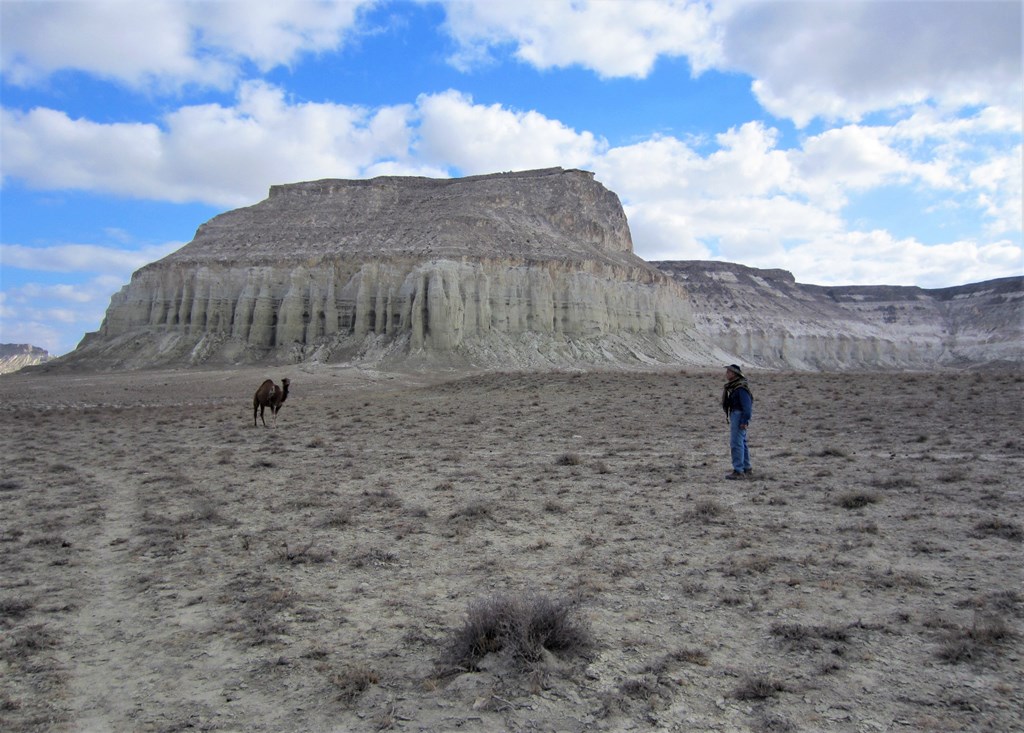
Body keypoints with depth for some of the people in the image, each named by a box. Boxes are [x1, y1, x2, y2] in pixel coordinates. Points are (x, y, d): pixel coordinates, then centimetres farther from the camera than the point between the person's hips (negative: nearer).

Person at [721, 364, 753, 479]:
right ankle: (746, 468, 26)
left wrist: (744, 421, -24)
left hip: (739, 416, -11)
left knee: (736, 443, -12)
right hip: (734, 415, 11)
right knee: (741, 442, 17)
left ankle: (738, 471, -12)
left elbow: (747, 405, -21)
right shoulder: (732, 386, 12)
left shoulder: (741, 387, -18)